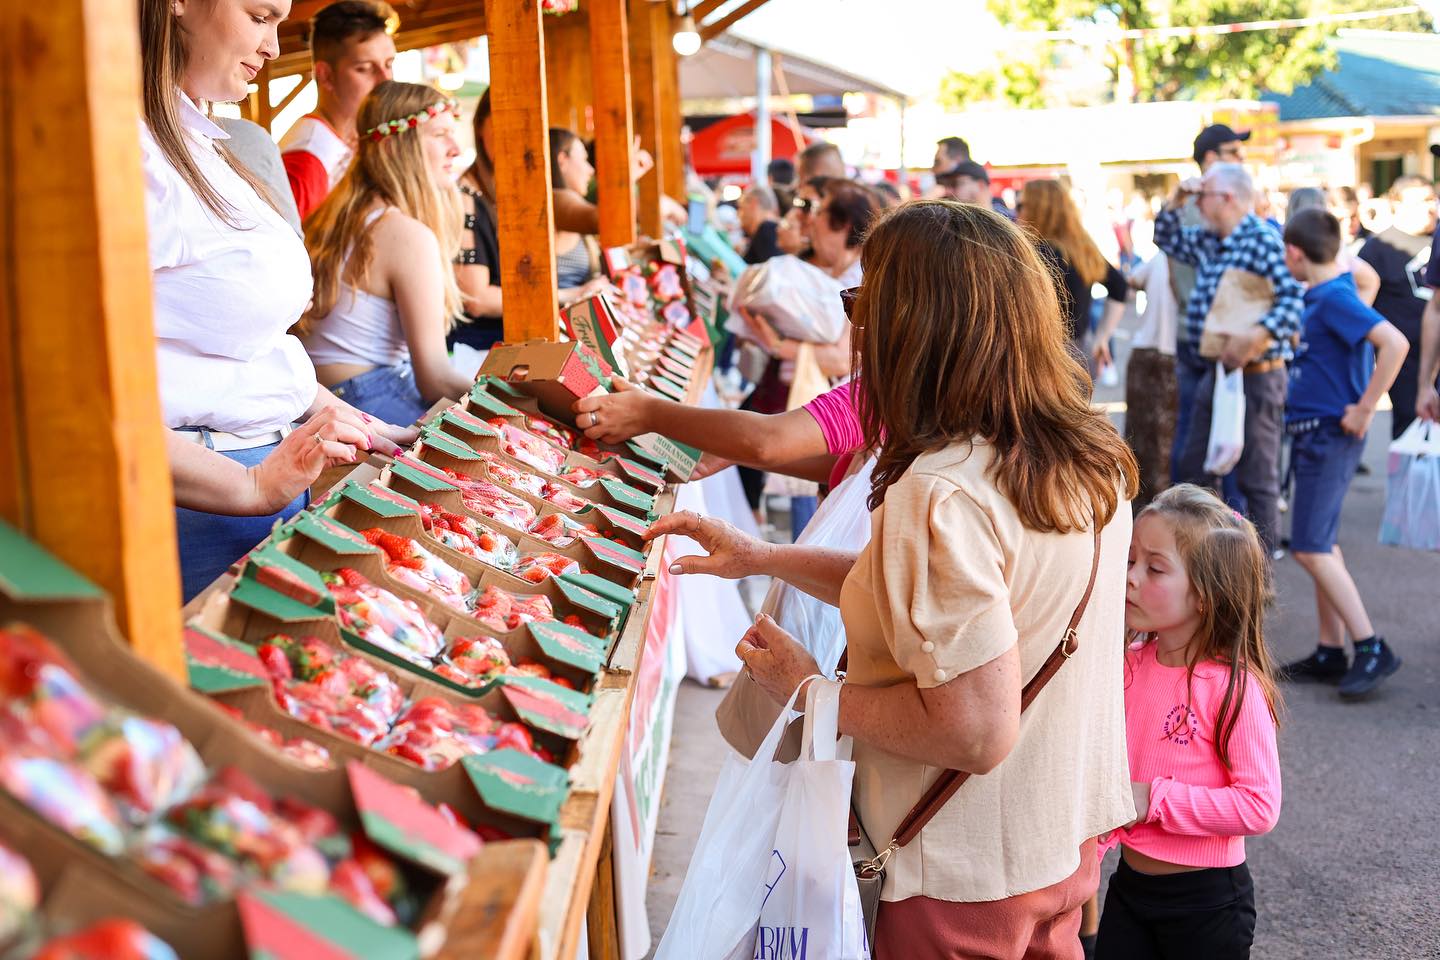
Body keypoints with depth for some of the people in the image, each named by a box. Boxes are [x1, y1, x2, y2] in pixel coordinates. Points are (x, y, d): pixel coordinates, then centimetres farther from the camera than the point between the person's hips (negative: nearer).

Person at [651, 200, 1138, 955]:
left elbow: (975, 732, -29)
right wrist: (764, 558, 9)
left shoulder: (942, 495, -29)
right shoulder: (1092, 457, -2)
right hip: (1071, 835, 7)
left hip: (969, 878, -7)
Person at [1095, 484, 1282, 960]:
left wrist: (1154, 800, -23)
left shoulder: (1235, 688, -21)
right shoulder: (1132, 665, -2)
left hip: (1205, 898, -5)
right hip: (1129, 883, 6)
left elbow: (1259, 806, -23)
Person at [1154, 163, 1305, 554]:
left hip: (1255, 375, -9)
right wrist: (1175, 202, 12)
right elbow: (1168, 240, 28)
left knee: (1257, 477, 2)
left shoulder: (1264, 241, -17)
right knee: (1193, 467, 16)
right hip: (1216, 372, 9)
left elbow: (1295, 297, -26)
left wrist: (1255, 336, -36)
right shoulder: (1206, 241, 10)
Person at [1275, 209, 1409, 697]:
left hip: (1329, 434, -10)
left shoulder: (1335, 298, -18)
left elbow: (1395, 343, -30)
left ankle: (1372, 649, -5)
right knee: (1320, 545, 13)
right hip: (1312, 432, 10)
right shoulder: (1322, 296, 10)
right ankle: (1331, 652, 19)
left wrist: (1364, 409, -24)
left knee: (1311, 547, -10)